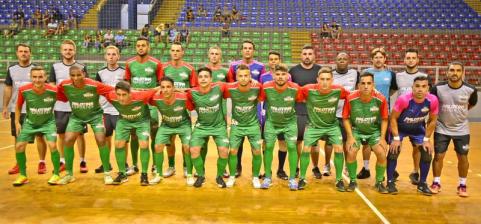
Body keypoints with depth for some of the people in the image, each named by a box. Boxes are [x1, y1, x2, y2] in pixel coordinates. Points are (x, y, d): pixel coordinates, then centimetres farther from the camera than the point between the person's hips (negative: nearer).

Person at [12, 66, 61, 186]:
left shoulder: (53, 91, -27)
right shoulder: (23, 90, -20)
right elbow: (18, 106, -2)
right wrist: (17, 122, -1)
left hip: (48, 122, -2)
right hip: (30, 122, 3)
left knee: (52, 145, -18)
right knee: (19, 146, -2)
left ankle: (56, 174, 3)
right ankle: (23, 175, 18)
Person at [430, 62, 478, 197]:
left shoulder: (470, 90, -13)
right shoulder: (438, 88, -15)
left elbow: (472, 104, 9)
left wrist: (459, 113, 7)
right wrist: (438, 114, 2)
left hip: (461, 130, 1)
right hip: (442, 129, -1)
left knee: (463, 157, 7)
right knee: (438, 156, 1)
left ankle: (462, 185, 24)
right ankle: (436, 183, 17)